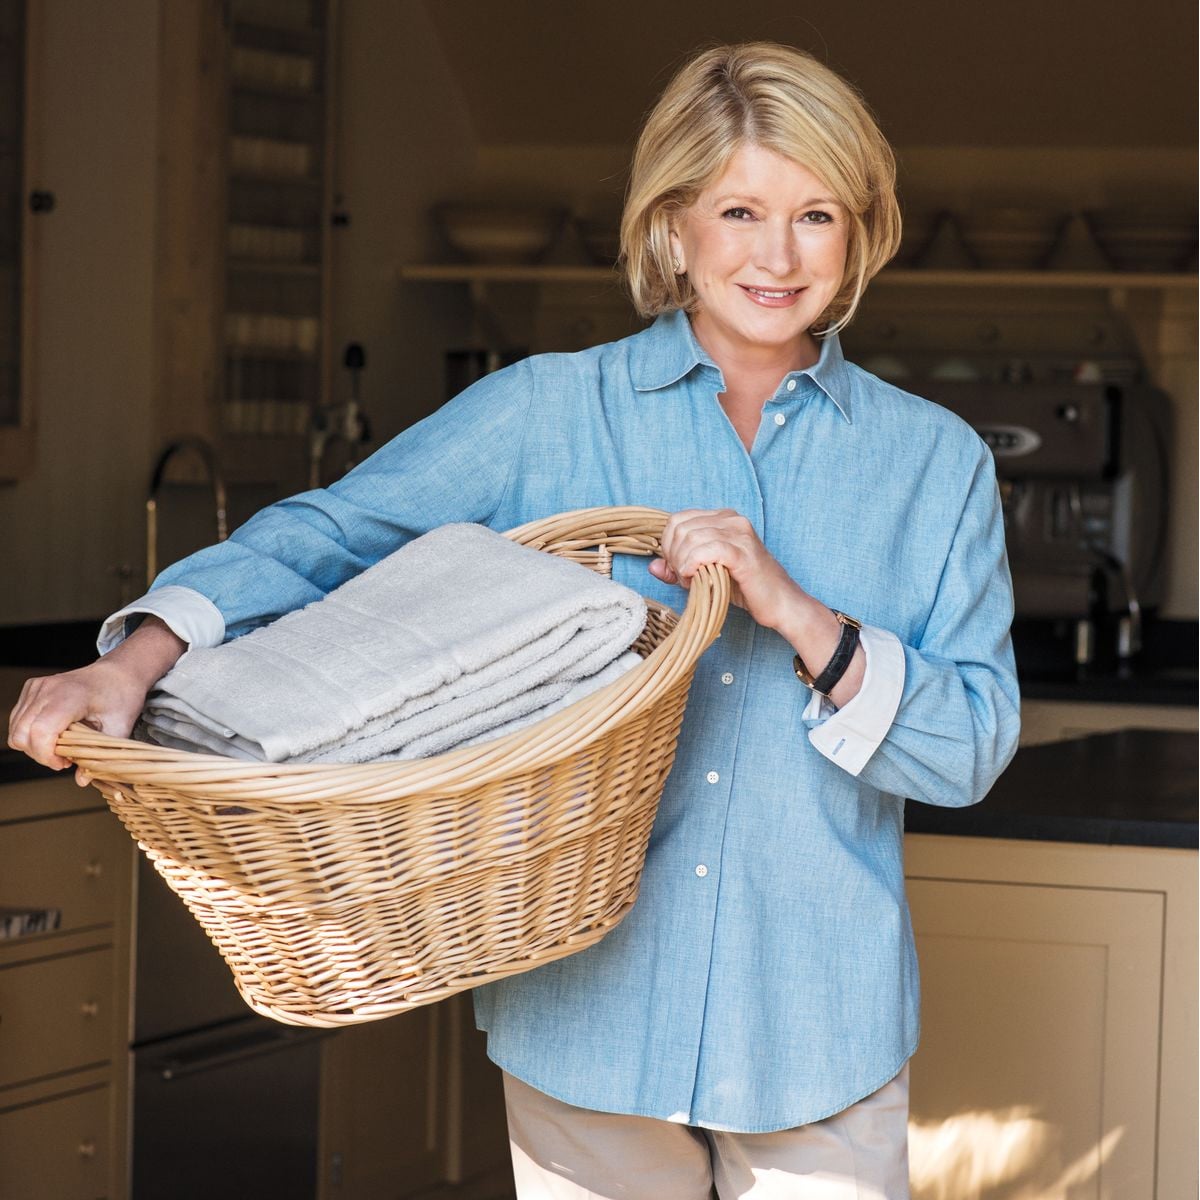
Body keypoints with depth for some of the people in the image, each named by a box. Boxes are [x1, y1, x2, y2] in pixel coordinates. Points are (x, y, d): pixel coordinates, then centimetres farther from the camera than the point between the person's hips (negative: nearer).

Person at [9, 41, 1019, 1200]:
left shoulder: (934, 462, 4)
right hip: (589, 1017, 0)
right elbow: (331, 534, -5)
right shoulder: (547, 414, 2)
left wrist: (801, 619, -18)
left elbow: (974, 745, -2)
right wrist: (140, 656, -22)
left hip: (819, 1032, 1)